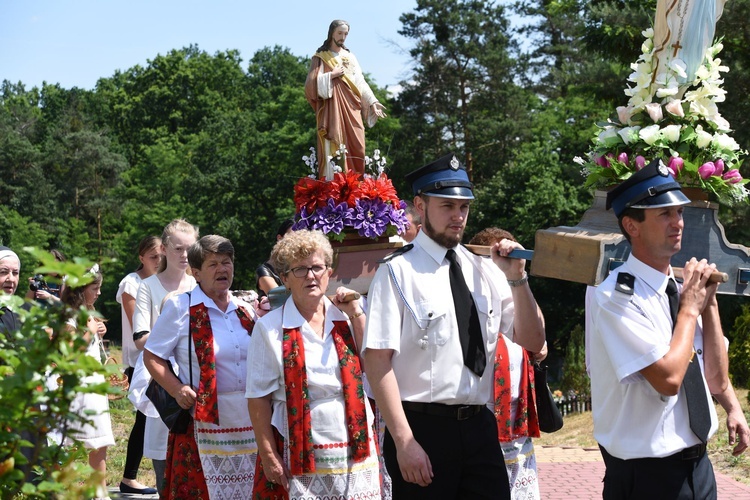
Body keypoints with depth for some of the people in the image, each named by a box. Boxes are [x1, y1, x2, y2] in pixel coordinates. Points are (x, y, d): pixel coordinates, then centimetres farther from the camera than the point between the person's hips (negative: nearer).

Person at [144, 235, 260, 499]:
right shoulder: (180, 308, -3)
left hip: (249, 424, 5)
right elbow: (151, 357, -2)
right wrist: (177, 390, -16)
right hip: (204, 423, -5)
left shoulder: (245, 311, 11)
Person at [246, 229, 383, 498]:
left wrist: (357, 315, -4)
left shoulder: (345, 318, 8)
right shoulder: (270, 328, -2)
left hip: (355, 453, 3)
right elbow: (258, 398, -4)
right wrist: (268, 454, -10)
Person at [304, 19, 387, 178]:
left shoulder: (350, 57, 20)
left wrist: (372, 102, 4)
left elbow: (360, 83, 15)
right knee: (334, 148, -14)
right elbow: (311, 83, -6)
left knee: (354, 149, -2)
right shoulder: (321, 57, 5)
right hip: (332, 110, -5)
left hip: (352, 110, 5)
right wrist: (332, 75, -10)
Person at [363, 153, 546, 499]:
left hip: (480, 428, 5)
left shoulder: (484, 270, 9)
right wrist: (404, 441, -18)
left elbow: (533, 342, 11)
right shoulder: (398, 272, -7)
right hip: (423, 428, -5)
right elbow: (376, 360, -13)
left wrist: (517, 278, -3)